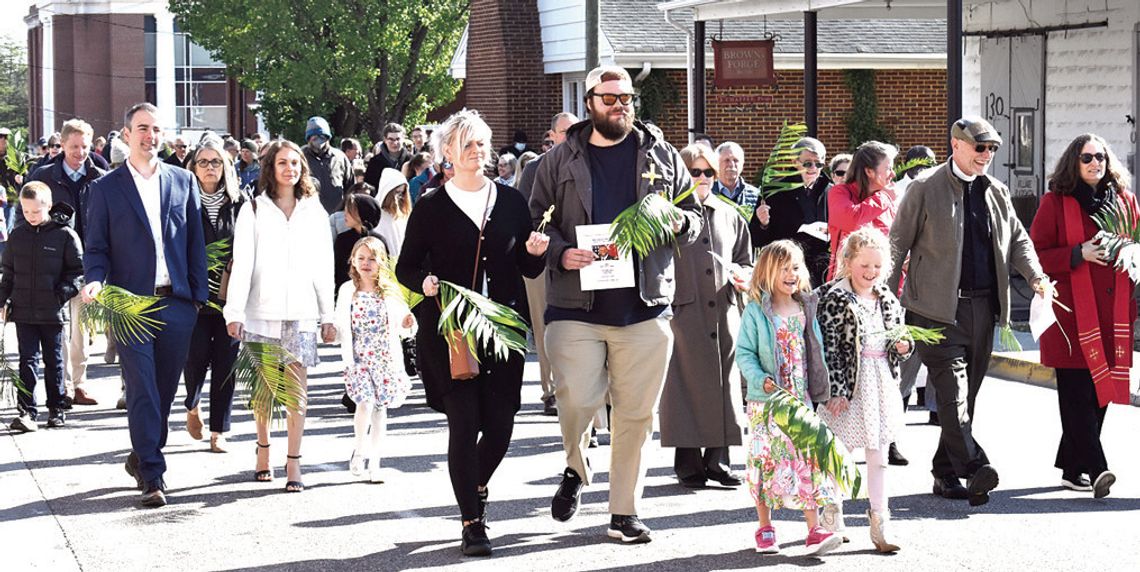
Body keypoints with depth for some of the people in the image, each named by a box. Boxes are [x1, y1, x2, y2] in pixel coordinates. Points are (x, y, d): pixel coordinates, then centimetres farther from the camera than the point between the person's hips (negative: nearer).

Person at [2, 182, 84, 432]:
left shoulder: (65, 235, -4)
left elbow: (78, 270, -2)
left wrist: (62, 293, -14)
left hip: (52, 311, -2)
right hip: (23, 310, 2)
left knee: (53, 360, 10)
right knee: (28, 359, -2)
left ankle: (57, 408, 20)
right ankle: (27, 411, -4)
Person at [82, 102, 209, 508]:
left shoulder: (183, 181, 10)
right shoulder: (106, 188, 4)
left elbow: (196, 242, 12)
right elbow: (95, 247, 4)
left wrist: (198, 295, 8)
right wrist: (95, 280, -15)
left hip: (177, 303, 3)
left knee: (165, 387, 9)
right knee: (142, 389, -8)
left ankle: (142, 457, 29)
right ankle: (152, 476, -7)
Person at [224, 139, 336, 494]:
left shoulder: (314, 211, 10)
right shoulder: (253, 211, 4)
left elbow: (323, 267, 10)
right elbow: (242, 265, -1)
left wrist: (328, 315, 6)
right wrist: (234, 312, -9)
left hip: (301, 311, 1)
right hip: (262, 309, -1)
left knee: (298, 386, -5)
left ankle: (294, 463, -3)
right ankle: (263, 449, 22)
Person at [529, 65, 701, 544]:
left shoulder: (662, 157, 11)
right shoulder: (560, 161, 6)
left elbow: (694, 215, 16)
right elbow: (537, 221, 6)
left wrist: (679, 223, -7)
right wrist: (561, 253, -12)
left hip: (644, 306, 2)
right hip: (576, 306, -2)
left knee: (636, 414, 4)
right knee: (576, 400, -12)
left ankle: (624, 513, 16)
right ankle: (575, 468, 22)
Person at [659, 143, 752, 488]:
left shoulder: (729, 215, 15)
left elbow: (746, 259, 20)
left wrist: (743, 276, -1)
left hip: (724, 309, 4)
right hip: (684, 308, -4)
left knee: (724, 380, 4)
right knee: (687, 384, -3)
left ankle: (718, 459, 12)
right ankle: (688, 462, 4)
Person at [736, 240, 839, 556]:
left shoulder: (807, 308, 7)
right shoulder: (756, 311, -5)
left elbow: (817, 352, 12)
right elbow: (744, 353, -5)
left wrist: (820, 392, 8)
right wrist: (760, 379, -20)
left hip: (802, 399, 3)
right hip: (766, 401, -3)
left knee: (809, 459, -2)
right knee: (767, 460, 4)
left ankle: (814, 529, 0)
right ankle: (765, 528, 17)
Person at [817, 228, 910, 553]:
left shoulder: (888, 300, 8)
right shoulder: (835, 299, -10)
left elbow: (897, 341, 19)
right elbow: (828, 349, -13)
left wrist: (904, 347, -4)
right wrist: (836, 391, -17)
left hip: (882, 385, 5)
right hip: (849, 384, -5)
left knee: (878, 457, 7)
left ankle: (879, 525, 12)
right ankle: (833, 517, 22)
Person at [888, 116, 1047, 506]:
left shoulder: (996, 192, 14)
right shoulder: (925, 189, -3)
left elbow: (1017, 238, 18)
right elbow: (898, 243, -2)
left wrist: (1035, 276, 0)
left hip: (983, 307, 6)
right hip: (938, 308, -6)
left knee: (966, 394, 9)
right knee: (951, 389, -15)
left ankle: (945, 473, 16)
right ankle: (974, 467, -25)